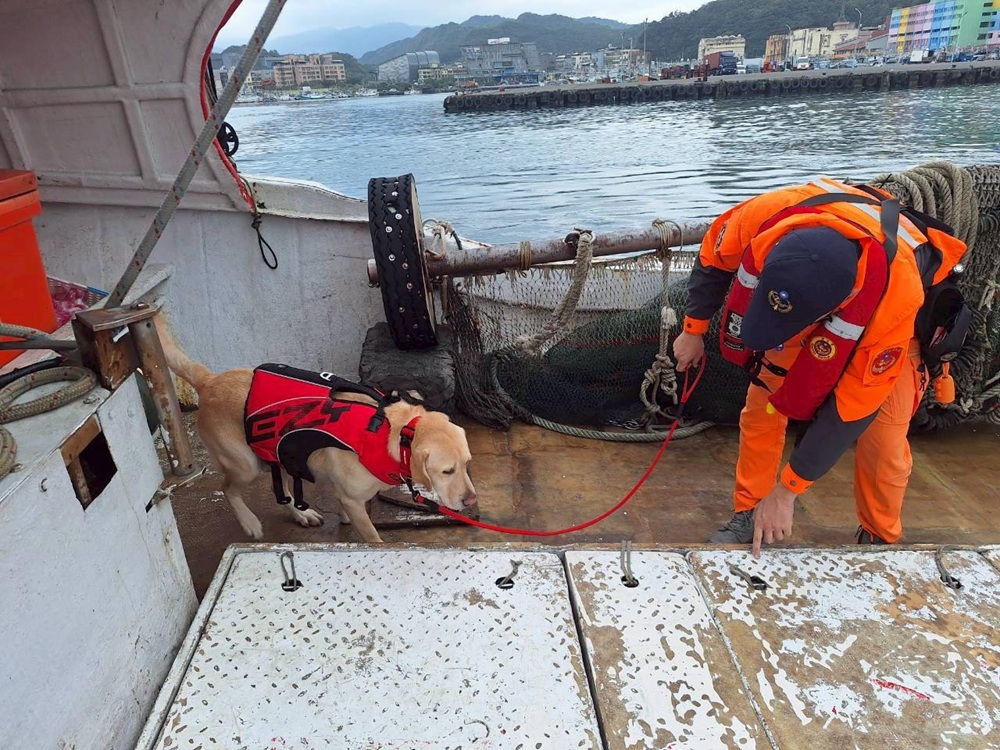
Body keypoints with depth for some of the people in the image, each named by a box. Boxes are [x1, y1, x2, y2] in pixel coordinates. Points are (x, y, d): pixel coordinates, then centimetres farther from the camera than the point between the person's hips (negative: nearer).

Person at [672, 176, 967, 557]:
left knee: (883, 443, -5)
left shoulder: (896, 298, -45)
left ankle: (879, 539, 23)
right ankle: (748, 514, 14)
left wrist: (787, 490, -25)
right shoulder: (767, 214, -40)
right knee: (761, 406, -3)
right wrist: (693, 330, -4)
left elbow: (851, 407, -33)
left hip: (882, 331, -3)